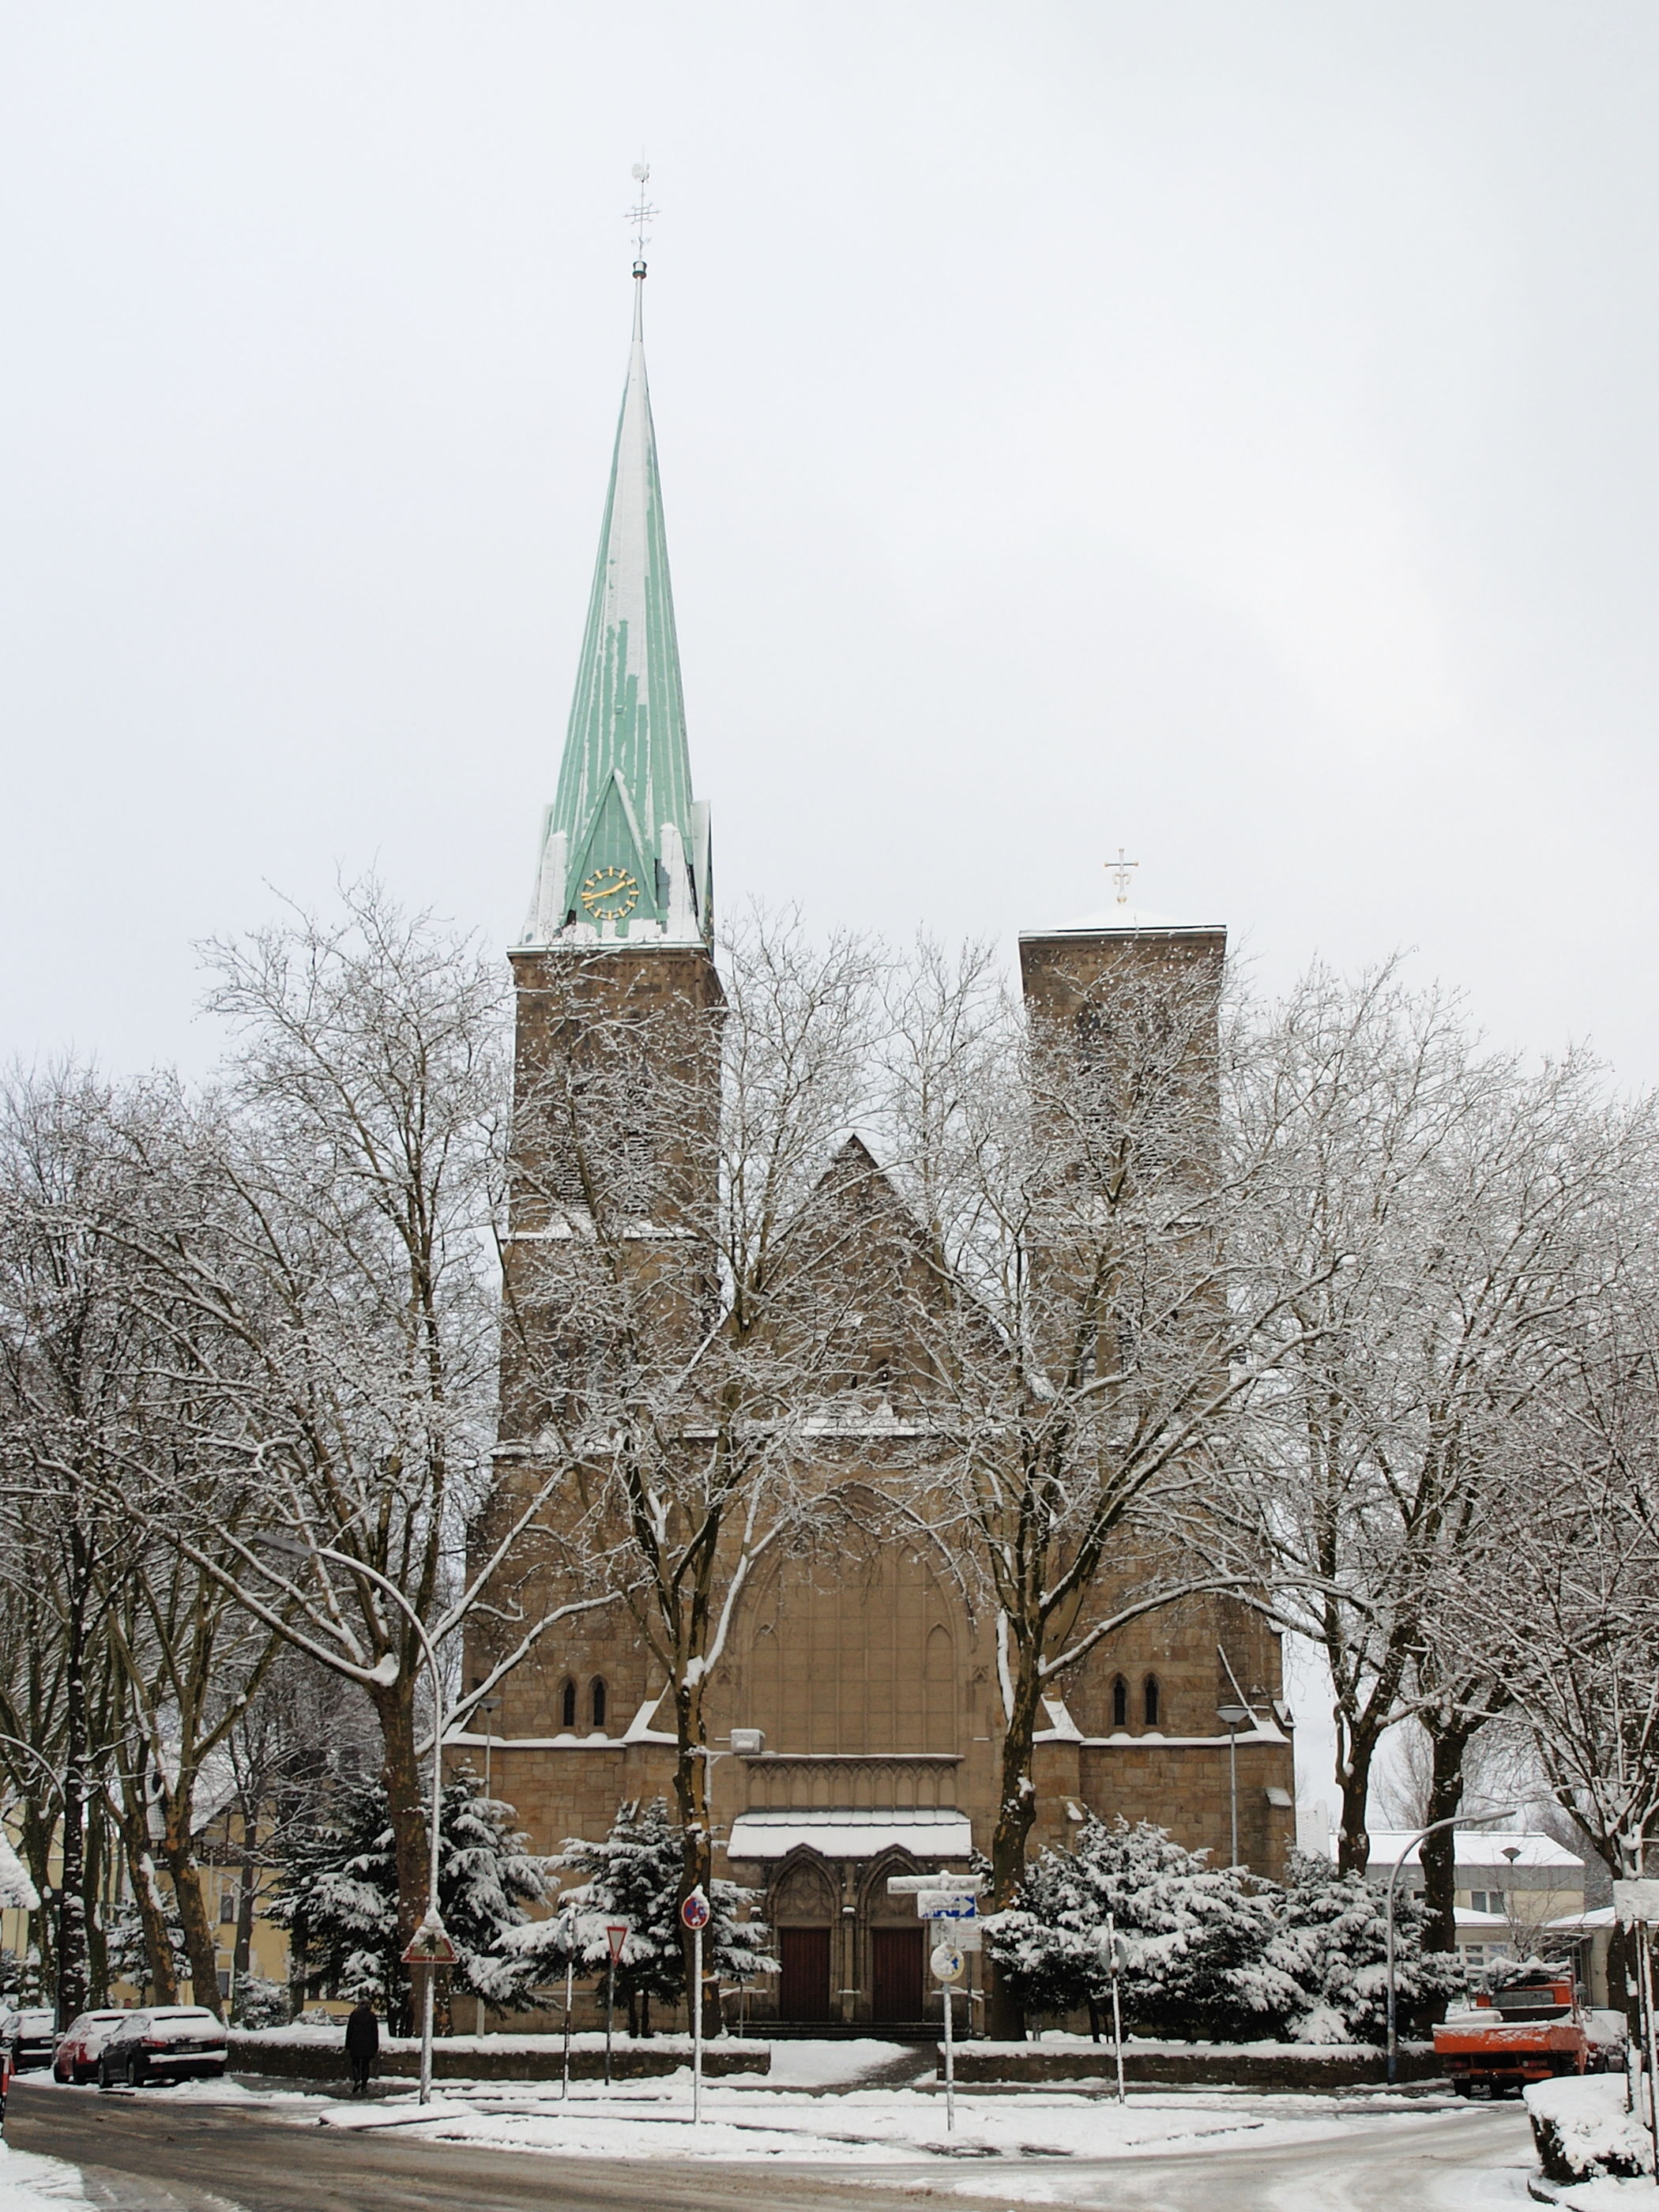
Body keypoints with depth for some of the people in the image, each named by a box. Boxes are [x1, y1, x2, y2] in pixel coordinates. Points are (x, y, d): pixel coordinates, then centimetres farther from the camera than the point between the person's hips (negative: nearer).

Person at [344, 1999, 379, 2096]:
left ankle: (356, 2080, -16)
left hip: (356, 2044, -1)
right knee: (366, 2065, 9)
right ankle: (364, 2087, 8)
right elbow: (375, 2032, 5)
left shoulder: (354, 2015, 2)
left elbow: (349, 2031, 2)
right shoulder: (372, 2016, 4)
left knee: (355, 2063, 9)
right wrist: (376, 2049, 9)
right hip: (368, 2044, 1)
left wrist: (347, 2047, 6)